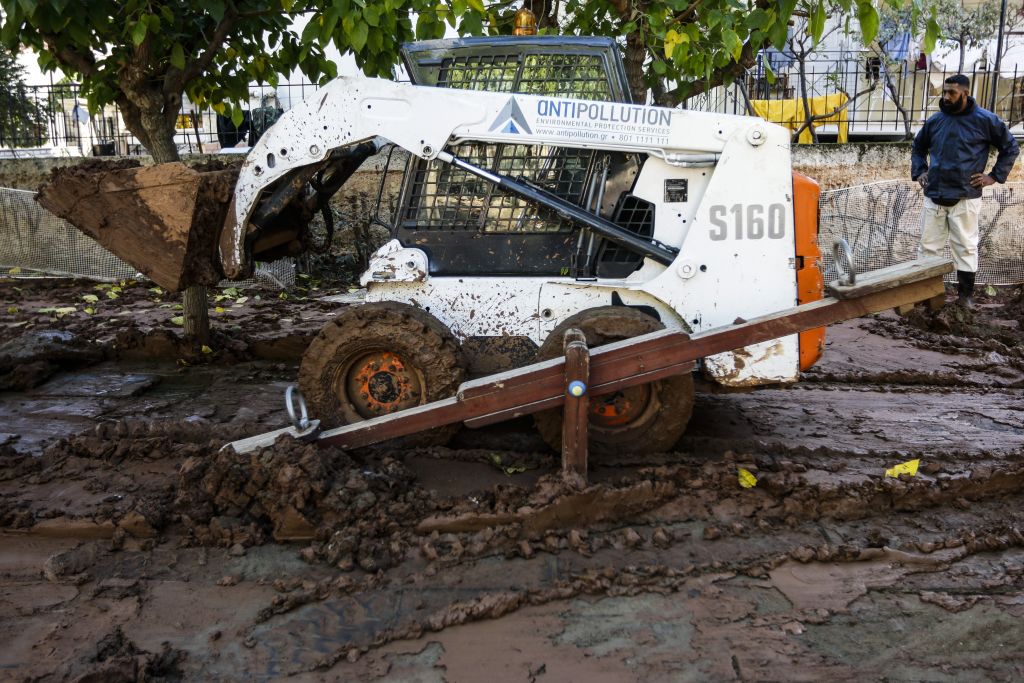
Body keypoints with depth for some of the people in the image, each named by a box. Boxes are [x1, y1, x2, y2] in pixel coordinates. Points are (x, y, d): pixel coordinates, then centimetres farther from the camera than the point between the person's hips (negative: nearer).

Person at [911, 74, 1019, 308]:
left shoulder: (984, 120, -3)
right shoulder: (935, 120, 7)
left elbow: (1011, 147, 5)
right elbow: (918, 148, 24)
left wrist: (995, 175, -2)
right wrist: (919, 172, 11)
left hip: (965, 198, -3)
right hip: (934, 196, 3)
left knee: (965, 247, 3)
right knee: (928, 245, 6)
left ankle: (966, 294, 12)